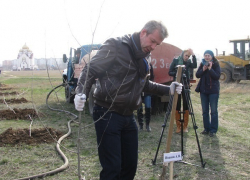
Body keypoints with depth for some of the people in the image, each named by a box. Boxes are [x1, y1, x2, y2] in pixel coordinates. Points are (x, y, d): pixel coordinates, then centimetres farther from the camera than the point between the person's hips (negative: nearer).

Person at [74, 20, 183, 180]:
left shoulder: (144, 57, 12)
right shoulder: (116, 46, -11)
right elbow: (91, 70, -12)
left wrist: (168, 89, 17)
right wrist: (81, 92, -28)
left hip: (128, 117, 8)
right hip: (107, 114, -8)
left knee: (131, 166, 13)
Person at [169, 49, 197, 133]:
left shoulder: (188, 62, 7)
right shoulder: (176, 60, 4)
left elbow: (195, 66, -13)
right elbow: (170, 72, 1)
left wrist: (193, 55, -17)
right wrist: (177, 73, -16)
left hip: (185, 86, 1)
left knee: (186, 106, -1)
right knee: (177, 106, 1)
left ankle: (185, 126, 7)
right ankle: (178, 126, 9)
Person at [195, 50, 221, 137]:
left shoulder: (216, 65, -4)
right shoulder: (202, 64, 8)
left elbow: (217, 76, -13)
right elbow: (197, 75, 0)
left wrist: (210, 69, -19)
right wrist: (203, 69, -14)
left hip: (213, 90, -4)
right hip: (203, 90, 4)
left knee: (214, 111, -1)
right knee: (205, 111, 9)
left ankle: (213, 130, 6)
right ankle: (206, 128, 19)